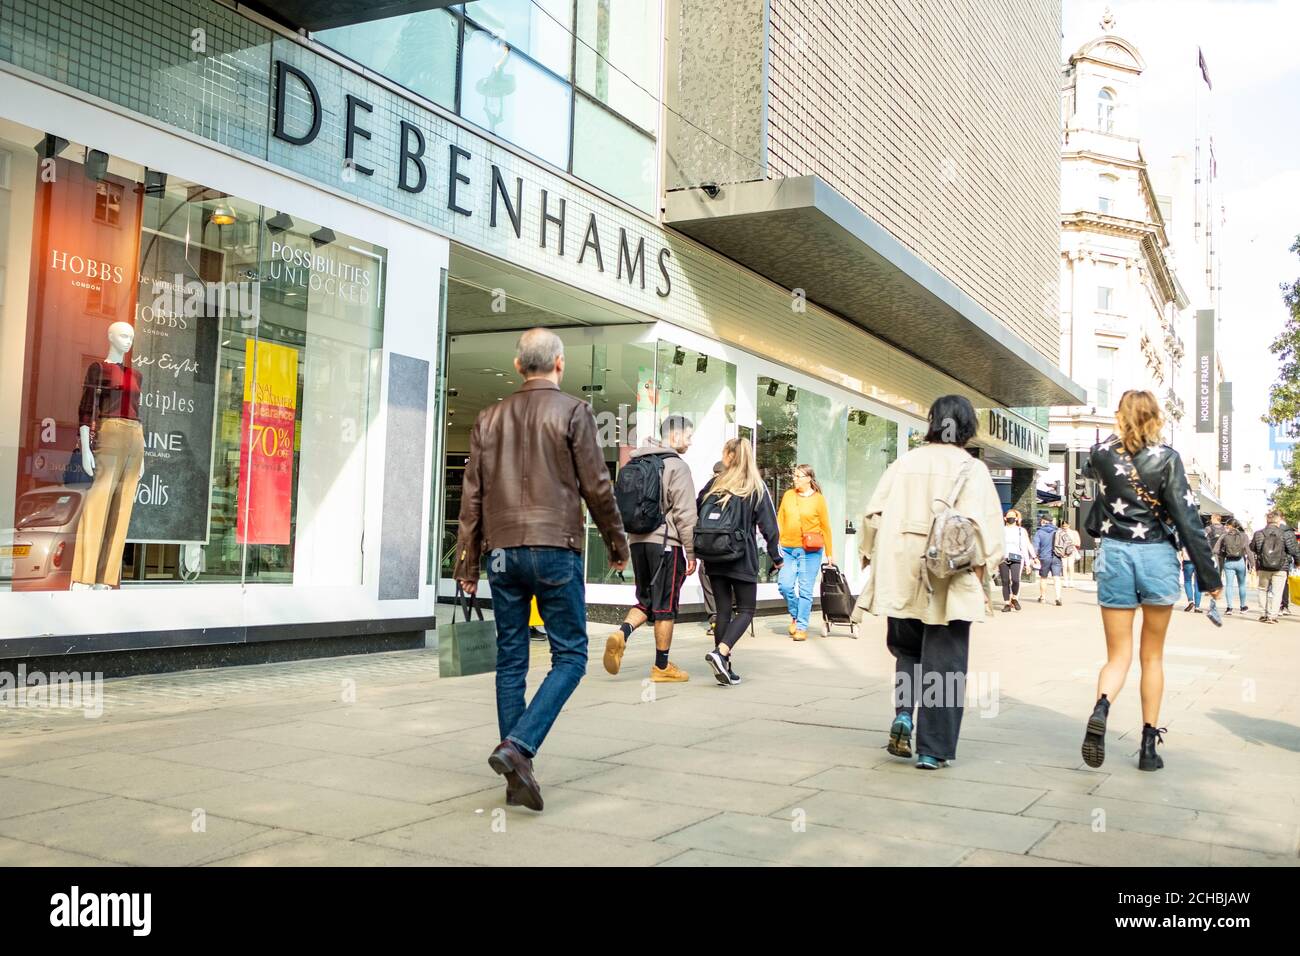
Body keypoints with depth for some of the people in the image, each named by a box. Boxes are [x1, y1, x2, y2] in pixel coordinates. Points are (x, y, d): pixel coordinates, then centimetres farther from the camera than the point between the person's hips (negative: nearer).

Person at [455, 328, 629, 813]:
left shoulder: (490, 418, 12)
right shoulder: (573, 412, -1)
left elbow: (472, 494, 11)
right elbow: (596, 486, -2)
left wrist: (468, 560, 15)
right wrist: (617, 542, 10)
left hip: (502, 550, 5)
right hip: (554, 549, -5)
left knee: (511, 660, 9)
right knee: (570, 655, 2)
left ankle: (517, 776, 10)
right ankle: (517, 746, -14)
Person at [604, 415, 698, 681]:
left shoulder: (638, 464, 16)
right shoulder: (677, 466, -8)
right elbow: (684, 514, -12)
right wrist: (691, 553, -7)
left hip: (638, 541, 7)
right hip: (666, 542, -7)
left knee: (646, 599, 16)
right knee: (665, 605, 3)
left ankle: (622, 634, -11)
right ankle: (662, 666, 10)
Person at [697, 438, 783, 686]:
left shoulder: (714, 485, 6)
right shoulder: (756, 488, 0)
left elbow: (695, 516, 5)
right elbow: (769, 525, -2)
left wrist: (698, 553, 11)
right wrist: (777, 557, 7)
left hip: (713, 559, 3)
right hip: (741, 559, -3)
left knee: (723, 610, 10)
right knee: (746, 610, 4)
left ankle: (724, 666, 9)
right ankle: (720, 652, -18)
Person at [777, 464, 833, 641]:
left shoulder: (818, 499, 0)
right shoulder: (788, 495, 10)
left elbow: (825, 526, 2)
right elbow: (780, 520, 11)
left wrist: (828, 553, 4)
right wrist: (777, 543, 1)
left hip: (810, 551, -3)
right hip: (788, 549, 3)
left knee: (805, 590, -2)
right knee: (784, 584, -5)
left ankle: (801, 627, 6)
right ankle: (795, 615, 21)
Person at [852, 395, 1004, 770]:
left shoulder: (903, 464, 6)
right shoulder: (972, 469, -2)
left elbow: (874, 515, 4)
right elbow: (983, 525, -12)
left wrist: (873, 557, 14)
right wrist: (979, 567, -2)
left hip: (902, 580, 3)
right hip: (949, 583, -3)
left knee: (907, 648, 22)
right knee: (943, 664, 5)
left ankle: (903, 714, 2)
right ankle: (933, 749, 7)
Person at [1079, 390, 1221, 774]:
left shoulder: (1101, 453, -1)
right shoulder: (1167, 458, -6)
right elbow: (1187, 518, -8)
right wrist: (1208, 575, -3)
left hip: (1115, 555, 1)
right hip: (1158, 557, -1)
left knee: (1118, 655, 7)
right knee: (1153, 656, 14)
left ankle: (1100, 709, -24)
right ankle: (1149, 745, 15)